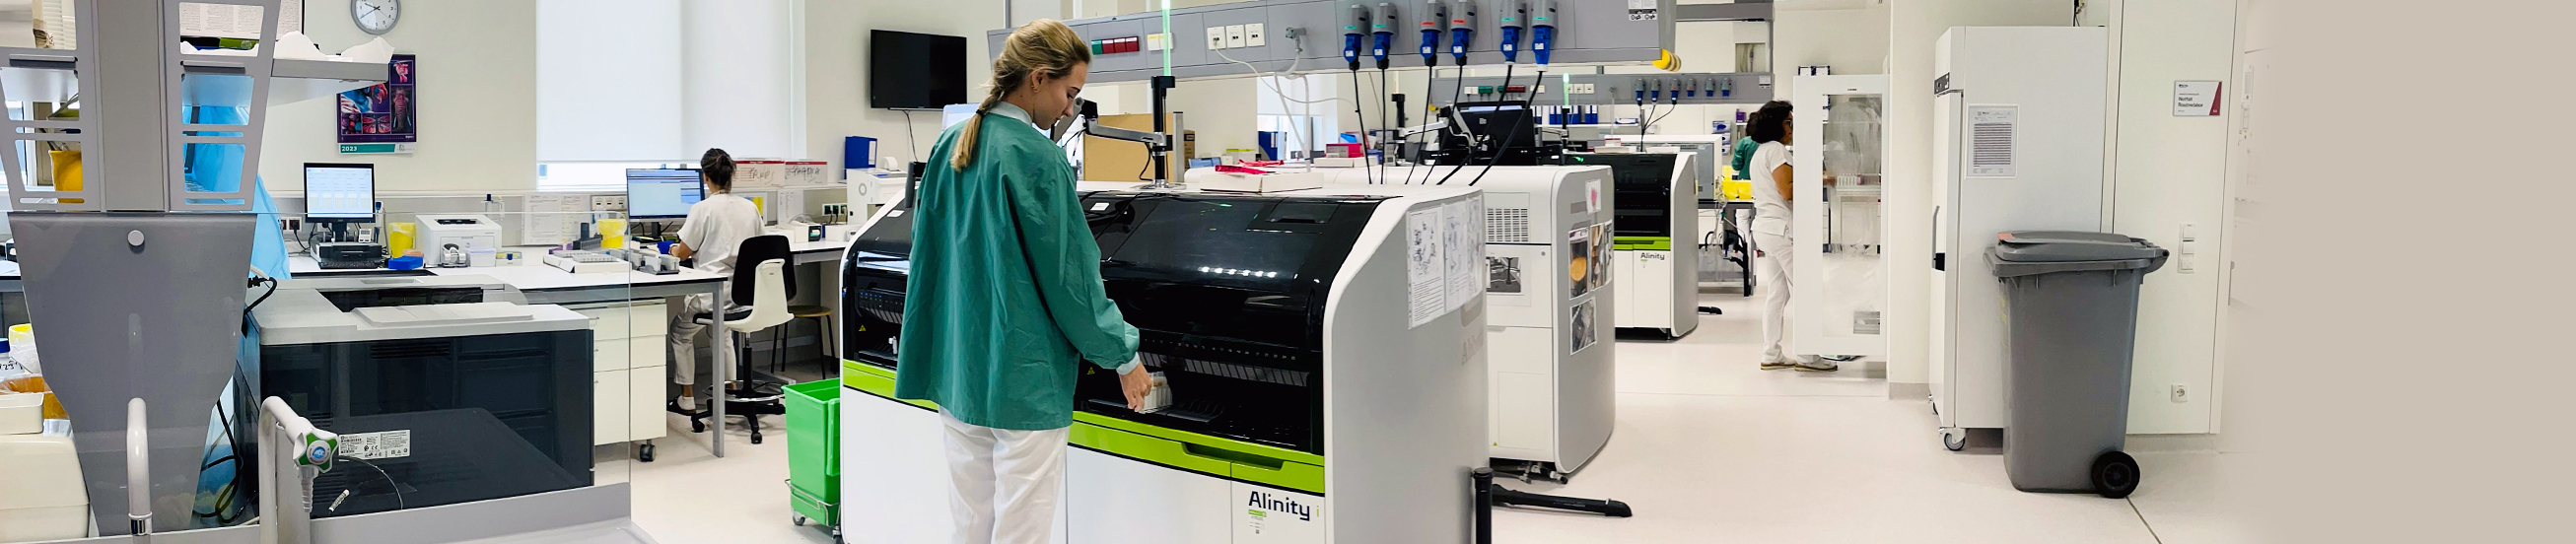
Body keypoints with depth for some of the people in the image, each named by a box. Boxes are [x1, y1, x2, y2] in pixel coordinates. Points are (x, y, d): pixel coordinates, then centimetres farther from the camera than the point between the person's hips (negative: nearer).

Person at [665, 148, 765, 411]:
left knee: (680, 331, 19)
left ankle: (687, 399, 19)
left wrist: (674, 250, 18)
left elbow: (683, 252, -5)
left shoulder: (703, 209, -12)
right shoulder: (750, 207, 4)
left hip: (713, 292, -5)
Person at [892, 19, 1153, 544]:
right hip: (1022, 374, -8)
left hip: (956, 362, 8)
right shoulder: (1036, 157, -16)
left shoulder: (952, 144, 6)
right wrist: (1124, 357, -1)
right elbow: (1069, 274, -12)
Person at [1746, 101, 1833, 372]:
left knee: (1777, 293, 10)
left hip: (1765, 226, 10)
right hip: (1780, 227, -10)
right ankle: (1806, 356, -5)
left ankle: (1772, 355, 10)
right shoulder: (1776, 149, -11)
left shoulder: (1760, 151, 20)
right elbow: (1787, 191, -18)